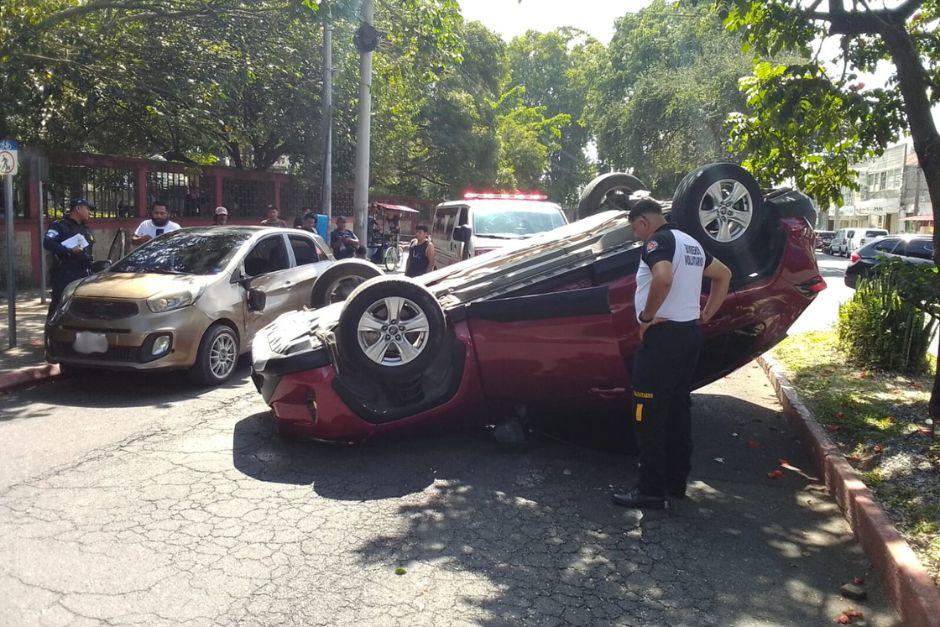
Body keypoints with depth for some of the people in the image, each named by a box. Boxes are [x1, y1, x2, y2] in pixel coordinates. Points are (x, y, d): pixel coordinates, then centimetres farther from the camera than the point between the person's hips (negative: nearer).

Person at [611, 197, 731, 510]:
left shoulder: (658, 241, -13)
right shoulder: (691, 243, 16)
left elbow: (663, 278, -33)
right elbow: (723, 274, 27)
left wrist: (647, 315, -20)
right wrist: (706, 314, 20)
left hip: (662, 335, -10)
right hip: (690, 334, 10)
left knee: (649, 415, -4)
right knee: (678, 408, 16)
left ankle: (651, 491, 0)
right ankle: (676, 481, 24)